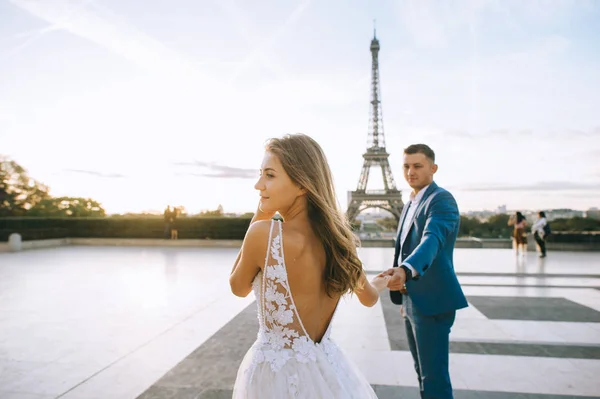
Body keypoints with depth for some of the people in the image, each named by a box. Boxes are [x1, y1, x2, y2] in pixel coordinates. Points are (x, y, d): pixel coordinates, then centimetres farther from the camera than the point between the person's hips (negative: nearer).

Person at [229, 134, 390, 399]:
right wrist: (382, 282, 34)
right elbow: (369, 298, 11)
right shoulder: (338, 236, -6)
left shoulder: (264, 233, -24)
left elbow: (238, 288, -4)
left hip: (274, 375, -4)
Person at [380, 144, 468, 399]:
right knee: (423, 371, 20)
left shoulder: (441, 200, -14)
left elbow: (432, 239, -33)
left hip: (432, 301, -9)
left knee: (434, 377, -2)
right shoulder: (411, 203, 14)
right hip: (411, 299, 9)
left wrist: (404, 270, -51)